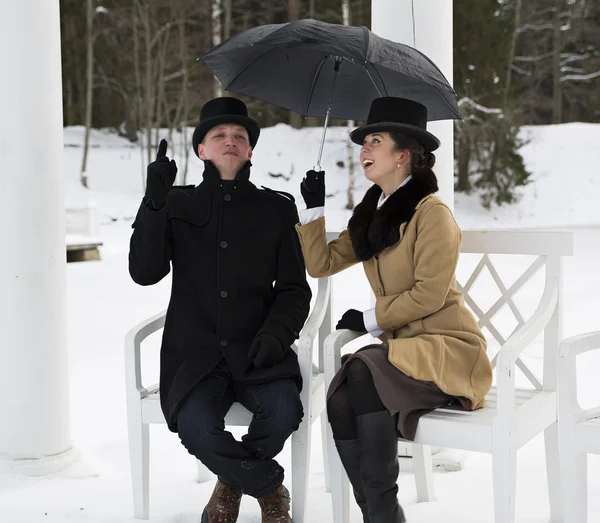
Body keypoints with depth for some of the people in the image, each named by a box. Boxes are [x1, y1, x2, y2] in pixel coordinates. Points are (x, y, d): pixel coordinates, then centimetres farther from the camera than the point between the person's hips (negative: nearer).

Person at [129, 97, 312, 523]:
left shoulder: (276, 209, 10)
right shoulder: (178, 205, 10)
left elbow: (294, 289, 8)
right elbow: (145, 272, -4)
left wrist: (275, 334, -12)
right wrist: (154, 203, -15)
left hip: (257, 354, 1)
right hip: (195, 353, 0)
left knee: (283, 411, -28)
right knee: (197, 427, -29)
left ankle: (232, 483, 6)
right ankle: (270, 488, 1)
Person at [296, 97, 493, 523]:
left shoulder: (432, 212, -8)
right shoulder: (371, 215, 16)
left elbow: (429, 293, -14)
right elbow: (321, 264, 14)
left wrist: (370, 320, -7)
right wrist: (314, 208, 9)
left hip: (447, 345, -6)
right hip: (400, 345, 6)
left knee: (365, 372, -32)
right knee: (340, 399, -24)